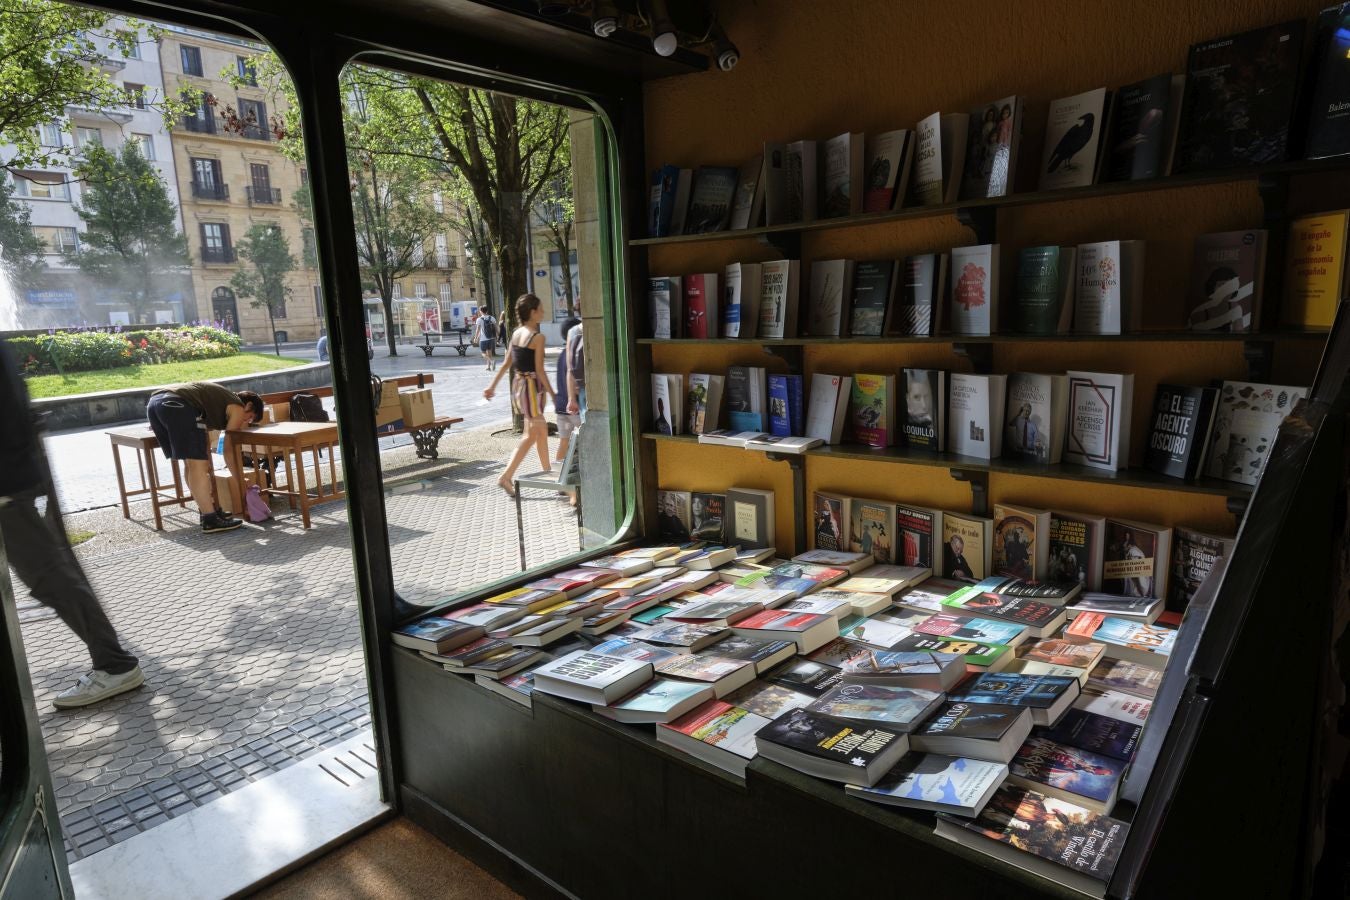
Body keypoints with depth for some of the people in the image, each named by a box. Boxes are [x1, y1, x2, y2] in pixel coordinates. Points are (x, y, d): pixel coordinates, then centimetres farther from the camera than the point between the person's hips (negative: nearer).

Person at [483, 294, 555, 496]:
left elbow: (507, 363, 9)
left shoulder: (516, 333, 7)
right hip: (532, 386, -8)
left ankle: (547, 471, 28)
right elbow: (539, 370, -16)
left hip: (518, 384, 8)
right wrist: (552, 393, -11)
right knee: (531, 434, -1)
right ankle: (507, 477, -4)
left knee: (542, 429, 19)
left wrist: (493, 385, 14)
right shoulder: (538, 337, -15)